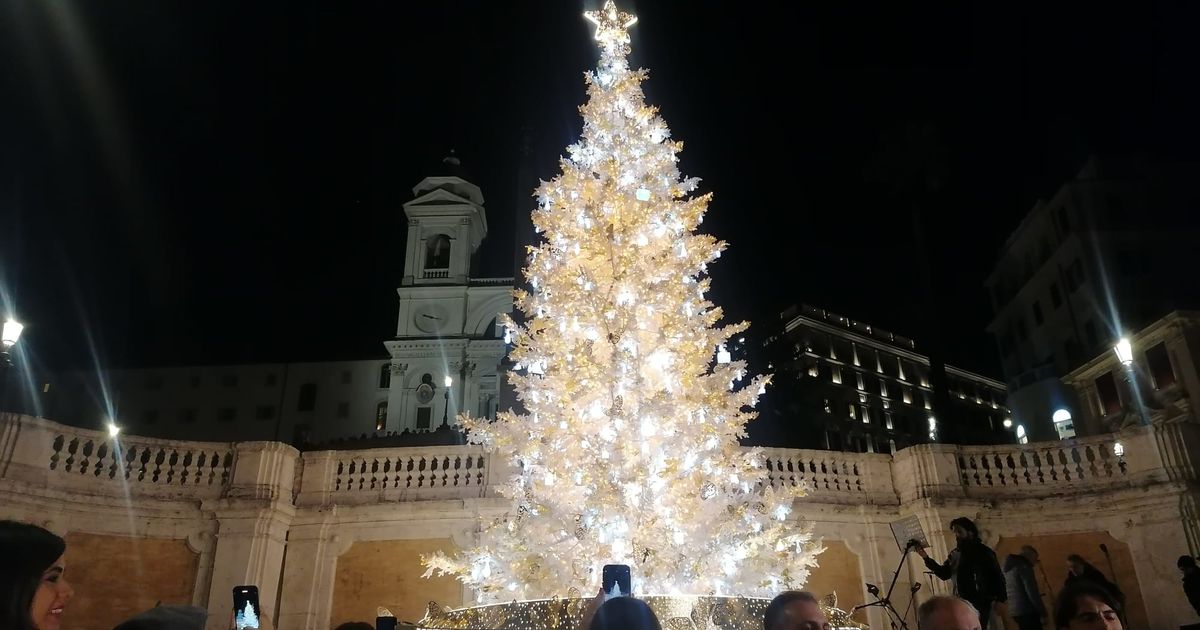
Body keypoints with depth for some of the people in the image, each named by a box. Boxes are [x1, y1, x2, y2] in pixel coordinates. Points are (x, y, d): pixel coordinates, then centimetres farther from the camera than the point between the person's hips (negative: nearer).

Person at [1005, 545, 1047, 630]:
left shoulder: (1009, 568, 18)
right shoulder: (1024, 566, -10)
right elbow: (1032, 592, -17)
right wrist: (1043, 613, -12)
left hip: (1015, 610, 9)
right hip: (1027, 611, -9)